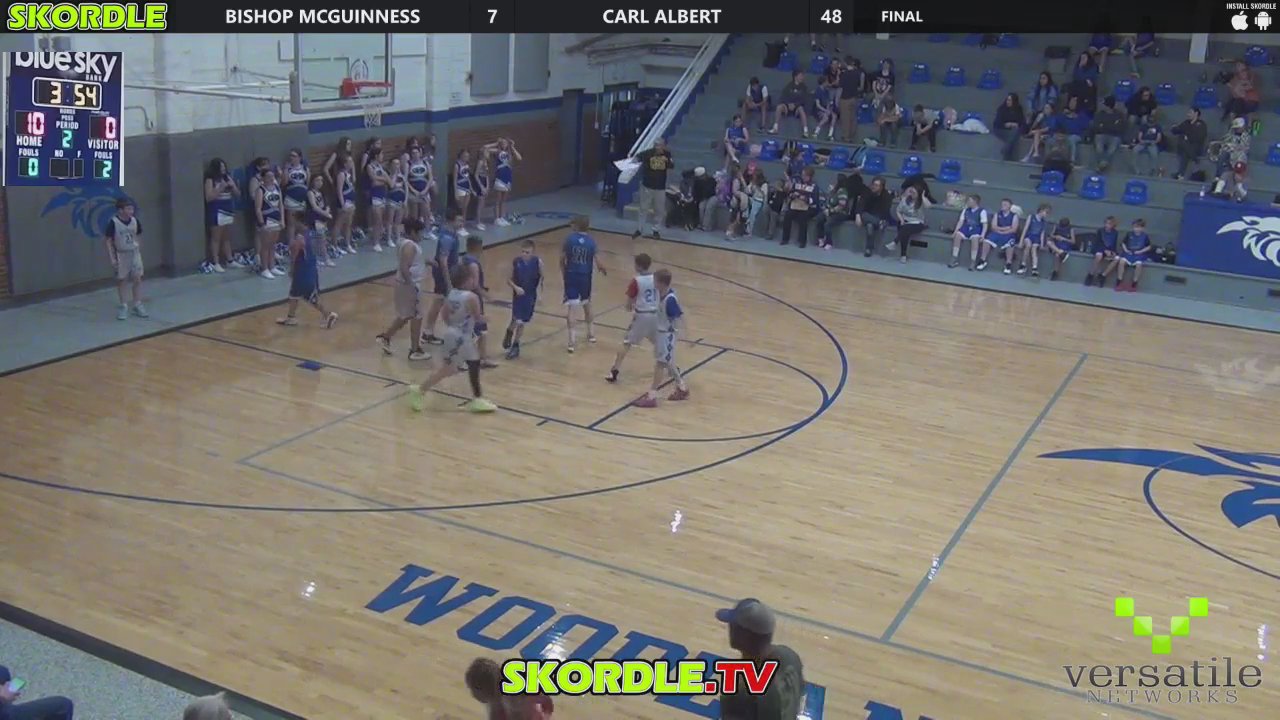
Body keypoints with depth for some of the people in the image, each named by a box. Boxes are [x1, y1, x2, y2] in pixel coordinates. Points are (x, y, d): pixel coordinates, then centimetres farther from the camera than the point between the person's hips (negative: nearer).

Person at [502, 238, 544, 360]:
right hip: (518, 296, -1)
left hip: (530, 297, 1)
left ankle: (515, 346, 26)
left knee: (522, 323, 10)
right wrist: (515, 287, -22)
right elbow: (509, 280, -4)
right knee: (516, 321, -10)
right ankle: (509, 334, 25)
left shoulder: (538, 262, -11)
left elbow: (542, 277, 3)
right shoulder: (515, 262, -13)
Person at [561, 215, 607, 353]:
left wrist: (564, 272, 13)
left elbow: (562, 259, -4)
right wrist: (603, 270, 17)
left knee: (570, 307, -4)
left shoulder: (569, 238, -8)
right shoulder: (591, 241, -5)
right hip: (585, 276, 2)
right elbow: (598, 264, -6)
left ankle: (572, 340, -15)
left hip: (571, 275, -2)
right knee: (586, 304, 25)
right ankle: (591, 333, 37)